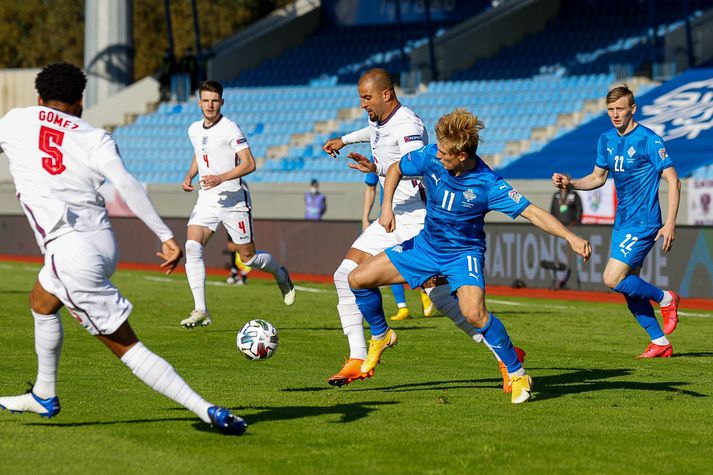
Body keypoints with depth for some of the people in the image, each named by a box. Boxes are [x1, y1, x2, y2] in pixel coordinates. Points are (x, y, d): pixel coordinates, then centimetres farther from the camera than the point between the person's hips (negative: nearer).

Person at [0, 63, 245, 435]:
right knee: (41, 301, 28)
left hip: (70, 253, -6)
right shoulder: (94, 138, 4)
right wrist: (166, 236, -16)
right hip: (104, 242, 6)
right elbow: (126, 184, -12)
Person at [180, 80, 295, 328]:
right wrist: (189, 176, 10)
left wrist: (220, 178, -28)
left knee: (248, 257, 4)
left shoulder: (230, 128, -13)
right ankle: (201, 311, -16)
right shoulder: (194, 130, 8)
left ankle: (281, 275, 38)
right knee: (192, 247, -17)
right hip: (206, 198, 5)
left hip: (233, 198, -5)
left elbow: (249, 164, -17)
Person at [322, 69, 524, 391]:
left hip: (419, 220, -10)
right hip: (393, 218, 10)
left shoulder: (407, 125, -18)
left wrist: (379, 169, -48)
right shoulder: (379, 121, 12)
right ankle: (358, 361, 7)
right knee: (346, 275, 2)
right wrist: (344, 140, 52)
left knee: (440, 297, -15)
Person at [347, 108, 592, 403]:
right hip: (425, 245, 5)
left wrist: (570, 237, -38)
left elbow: (532, 213, -27)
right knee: (358, 279, 1)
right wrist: (387, 207, -9)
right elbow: (396, 170, 4)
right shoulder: (430, 157, -16)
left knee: (474, 313, -31)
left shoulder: (488, 184, -28)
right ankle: (381, 337, 29)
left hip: (464, 253, -5)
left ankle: (517, 375, -13)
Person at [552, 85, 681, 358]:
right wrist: (570, 183, 2)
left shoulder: (648, 140, -13)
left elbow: (673, 181, -13)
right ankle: (660, 343, 19)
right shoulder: (606, 140, 8)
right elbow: (598, 178, 21)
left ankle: (666, 299, 5)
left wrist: (670, 225, -19)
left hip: (643, 223, -8)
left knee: (613, 279, -16)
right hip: (622, 221, 8)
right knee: (628, 287, 8)